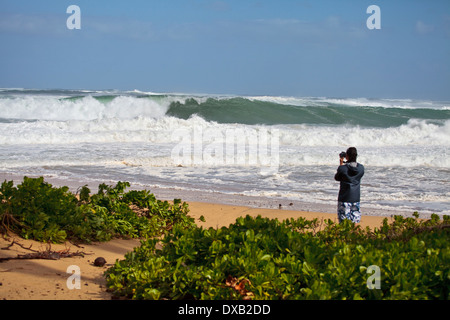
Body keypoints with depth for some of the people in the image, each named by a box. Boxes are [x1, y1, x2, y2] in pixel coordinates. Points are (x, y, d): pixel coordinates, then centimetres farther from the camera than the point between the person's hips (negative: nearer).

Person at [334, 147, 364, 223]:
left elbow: (337, 178, 4)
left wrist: (341, 164, 8)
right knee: (355, 223, 10)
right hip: (356, 198, 4)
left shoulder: (342, 168, -14)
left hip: (344, 198, -3)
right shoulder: (361, 168, -3)